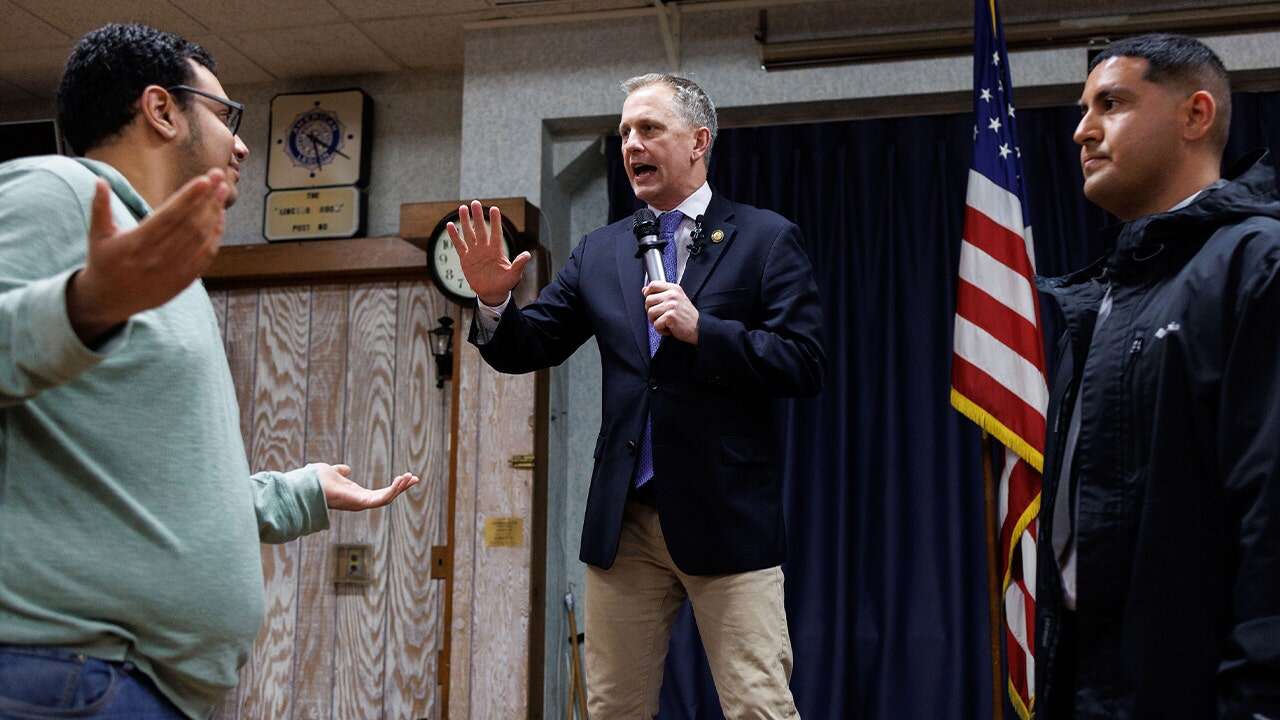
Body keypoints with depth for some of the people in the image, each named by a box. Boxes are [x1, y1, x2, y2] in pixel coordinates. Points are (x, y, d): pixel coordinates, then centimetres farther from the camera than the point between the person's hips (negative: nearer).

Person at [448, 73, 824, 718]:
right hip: (624, 520, 4)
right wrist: (493, 299, -9)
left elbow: (804, 366, -7)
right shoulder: (600, 252, 13)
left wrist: (703, 330, -18)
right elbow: (524, 351, 11)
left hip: (727, 518, -4)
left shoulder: (766, 238, 1)